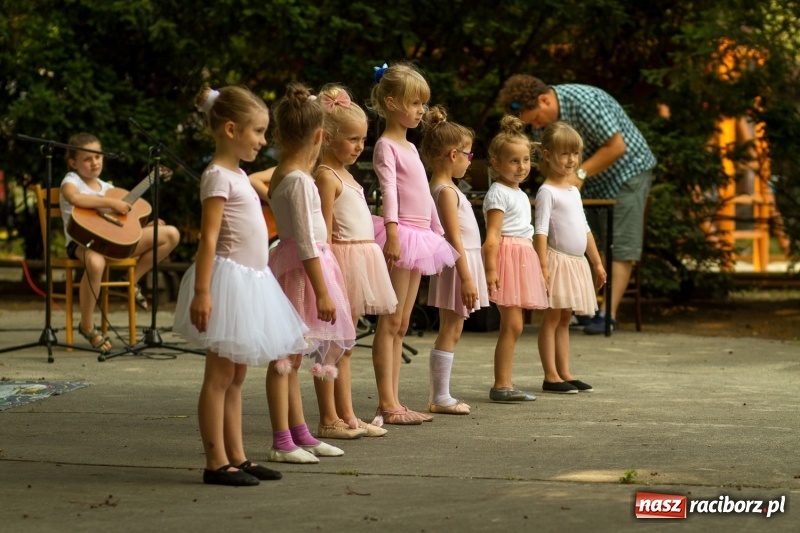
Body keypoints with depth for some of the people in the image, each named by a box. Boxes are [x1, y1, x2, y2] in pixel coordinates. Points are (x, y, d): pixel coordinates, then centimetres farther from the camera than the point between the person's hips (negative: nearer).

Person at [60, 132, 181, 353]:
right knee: (96, 262, -46)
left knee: (171, 234, -1)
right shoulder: (71, 181, 0)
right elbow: (74, 197, -26)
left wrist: (146, 225, 3)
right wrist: (111, 203, -23)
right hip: (82, 240, -7)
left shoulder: (107, 187, 19)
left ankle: (133, 280, 5)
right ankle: (87, 326, -24)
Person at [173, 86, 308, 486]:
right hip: (229, 279, -10)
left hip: (250, 282, 10)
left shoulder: (238, 176, 15)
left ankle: (236, 457, 16)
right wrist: (201, 292, -24)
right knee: (219, 378, -5)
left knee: (236, 377, 12)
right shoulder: (218, 176, -13)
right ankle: (216, 463, -3)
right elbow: (209, 237, -19)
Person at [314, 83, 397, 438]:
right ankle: (328, 419, -1)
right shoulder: (326, 175, -11)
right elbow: (325, 231, -15)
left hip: (360, 259, 9)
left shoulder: (345, 174, 17)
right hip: (341, 259, -9)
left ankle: (346, 415, 16)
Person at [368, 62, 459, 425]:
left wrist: (439, 233, 23)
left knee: (401, 324, 8)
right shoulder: (386, 146, -7)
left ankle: (393, 403, 10)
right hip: (401, 234, -9)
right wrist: (392, 232, -30)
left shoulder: (410, 147, 20)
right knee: (389, 322, -7)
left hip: (419, 235, 9)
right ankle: (387, 405, -8)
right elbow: (389, 189, -19)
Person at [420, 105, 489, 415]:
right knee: (450, 331, -6)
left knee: (451, 331, 11)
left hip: (463, 263, 10)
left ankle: (440, 395, 14)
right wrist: (467, 278, -21)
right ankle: (440, 397, -3)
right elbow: (454, 238, -20)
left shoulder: (443, 187, 14)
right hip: (457, 264, -10)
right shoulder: (446, 191, -15)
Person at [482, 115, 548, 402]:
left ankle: (505, 384, 12)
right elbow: (493, 235, -18)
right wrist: (490, 269, -25)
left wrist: (540, 269, 24)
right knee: (512, 324, -12)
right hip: (507, 257, -9)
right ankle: (501, 386, -9)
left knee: (513, 325, 9)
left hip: (522, 258, 9)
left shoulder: (519, 194, 18)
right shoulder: (498, 193, -10)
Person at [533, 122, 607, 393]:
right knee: (552, 318, -4)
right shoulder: (547, 191, -9)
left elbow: (584, 229, 21)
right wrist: (542, 265, -23)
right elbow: (541, 230, -16)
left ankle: (565, 373, 13)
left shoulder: (574, 190, 16)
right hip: (558, 260, -8)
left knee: (564, 319, 11)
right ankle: (551, 376, -3)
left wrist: (597, 262, 20)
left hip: (577, 262, 8)